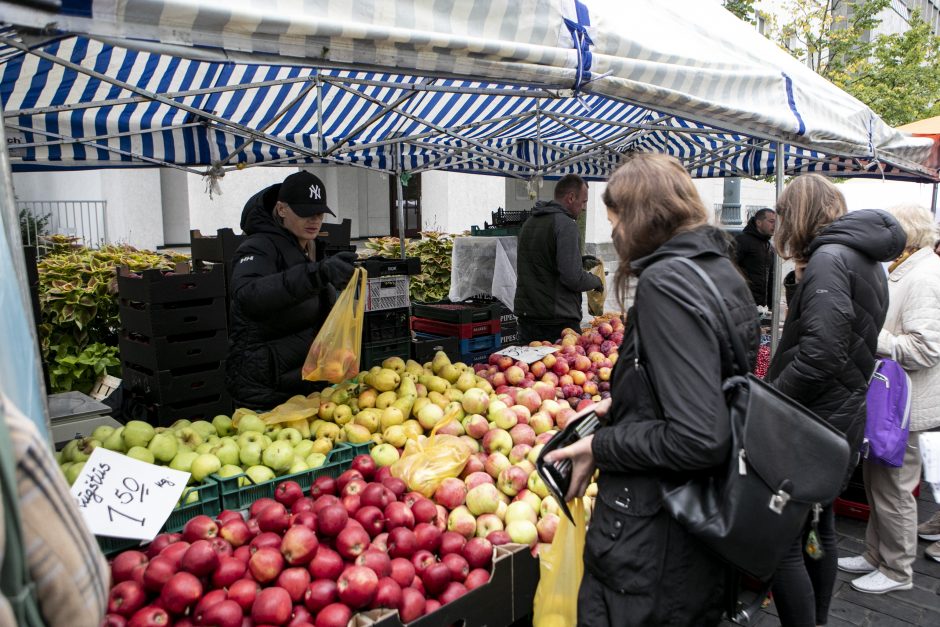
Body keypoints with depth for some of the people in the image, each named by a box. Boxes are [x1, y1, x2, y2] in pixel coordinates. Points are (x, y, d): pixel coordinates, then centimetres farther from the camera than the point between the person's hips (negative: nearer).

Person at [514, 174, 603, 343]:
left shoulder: (529, 222, 14)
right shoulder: (566, 223, -13)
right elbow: (572, 278, -20)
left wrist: (580, 261, 25)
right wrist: (596, 281, 0)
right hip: (559, 320, -8)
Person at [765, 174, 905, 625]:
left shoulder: (829, 258, -18)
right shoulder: (866, 259, 13)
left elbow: (820, 353, -29)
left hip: (814, 424, -11)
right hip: (841, 418, 11)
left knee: (783, 545, -3)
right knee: (817, 529, 24)